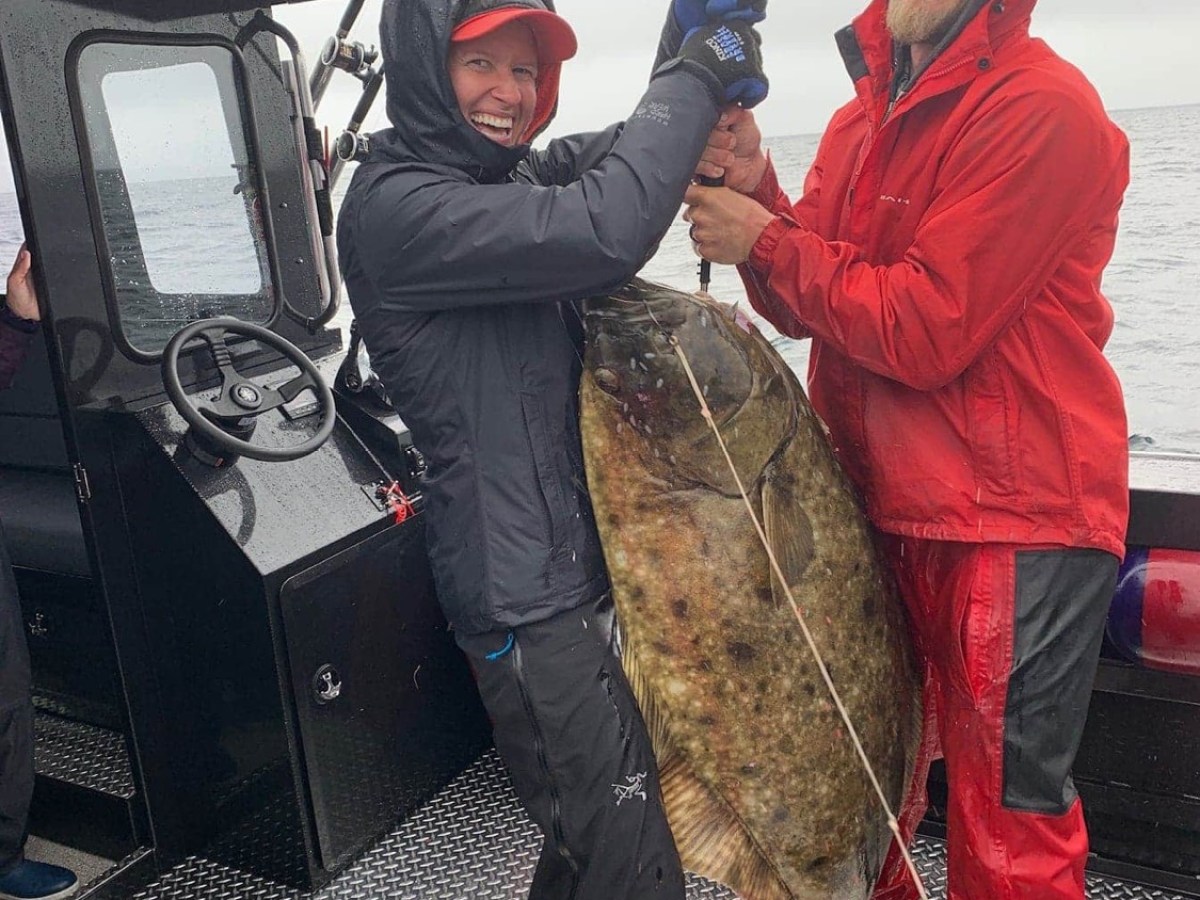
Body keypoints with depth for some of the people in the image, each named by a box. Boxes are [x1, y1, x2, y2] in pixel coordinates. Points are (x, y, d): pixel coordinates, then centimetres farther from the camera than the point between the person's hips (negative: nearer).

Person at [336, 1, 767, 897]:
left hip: (584, 561, 8)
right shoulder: (394, 206, -16)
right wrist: (696, 76, -18)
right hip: (528, 596, -8)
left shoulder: (513, 176, 10)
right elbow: (602, 233, -30)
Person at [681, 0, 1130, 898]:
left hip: (1015, 521, -7)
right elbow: (807, 308, 10)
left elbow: (925, 330, -19)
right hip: (880, 504, 7)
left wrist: (763, 240, -11)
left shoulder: (1043, 109, -13)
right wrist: (756, 192, -6)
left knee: (1009, 820, 5)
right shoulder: (865, 117, 11)